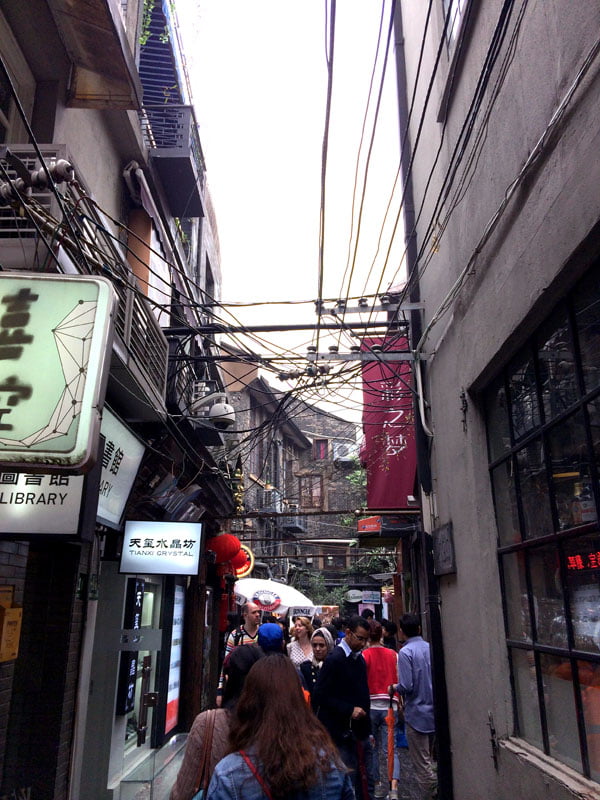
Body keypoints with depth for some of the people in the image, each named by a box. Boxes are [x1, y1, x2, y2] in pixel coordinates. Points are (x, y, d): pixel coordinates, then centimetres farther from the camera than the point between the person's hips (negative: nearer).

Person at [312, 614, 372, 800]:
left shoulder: (359, 658, 9)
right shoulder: (334, 658, -15)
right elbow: (320, 695, -17)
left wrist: (366, 727, 13)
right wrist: (349, 710, -19)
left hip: (357, 731, 7)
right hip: (342, 734, -7)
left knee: (361, 780, 12)